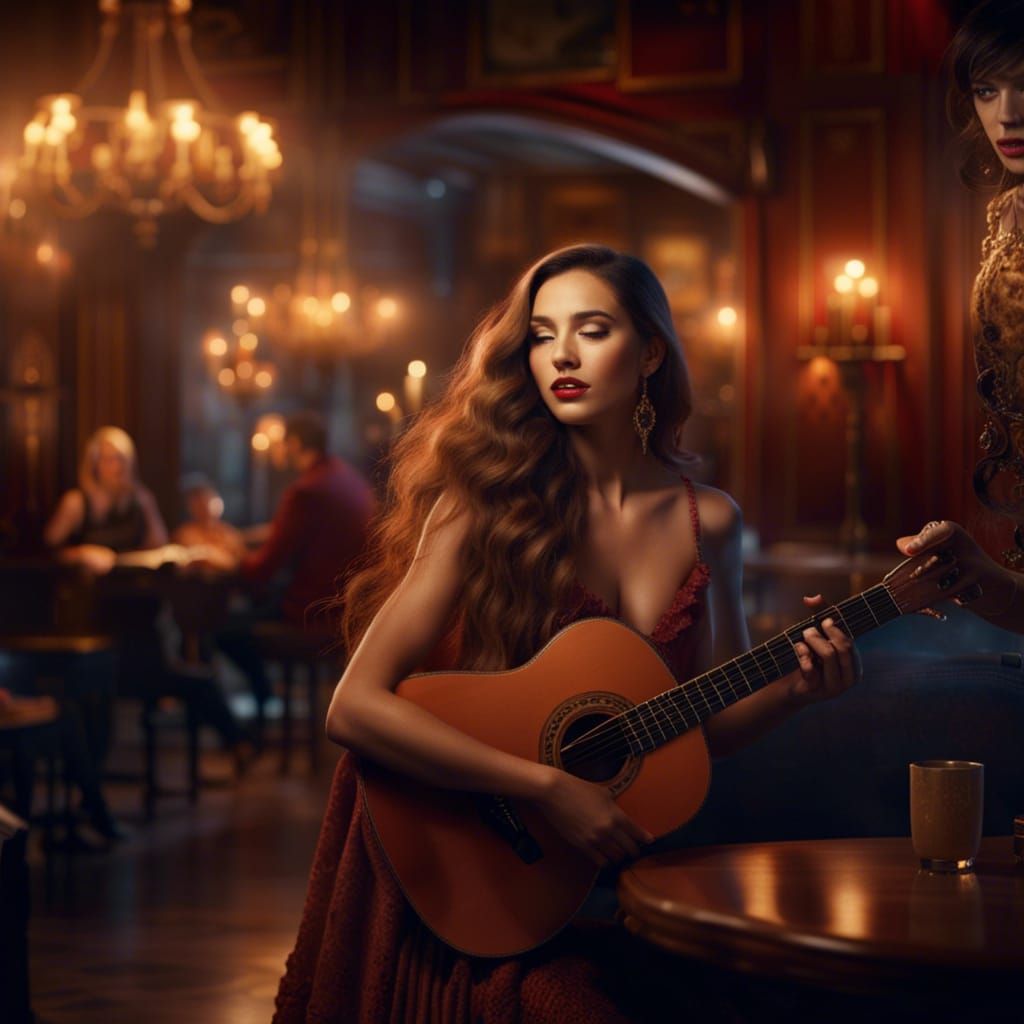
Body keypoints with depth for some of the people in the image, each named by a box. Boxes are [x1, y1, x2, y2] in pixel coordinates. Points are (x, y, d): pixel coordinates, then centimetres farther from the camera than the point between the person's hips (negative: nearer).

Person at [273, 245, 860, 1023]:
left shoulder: (707, 521, 5)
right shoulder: (485, 505, -8)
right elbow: (355, 705, -17)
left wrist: (795, 689, -4)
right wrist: (549, 787, -21)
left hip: (624, 867, 4)